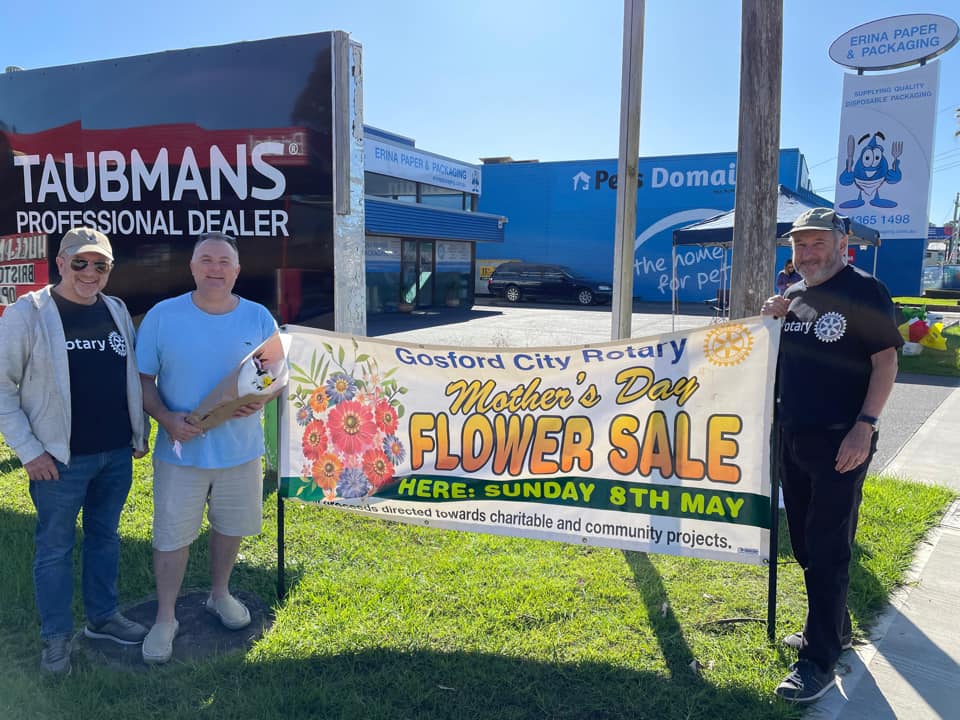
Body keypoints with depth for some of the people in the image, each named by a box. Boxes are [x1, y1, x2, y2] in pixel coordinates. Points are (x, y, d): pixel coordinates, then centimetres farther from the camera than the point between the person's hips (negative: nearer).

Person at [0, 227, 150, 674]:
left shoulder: (118, 311, 6)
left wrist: (140, 432, 13)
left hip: (117, 453, 5)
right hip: (60, 458, -4)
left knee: (105, 537, 17)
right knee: (55, 547, 8)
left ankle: (102, 616, 34)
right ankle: (56, 636, 25)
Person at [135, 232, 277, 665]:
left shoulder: (259, 318, -3)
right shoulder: (163, 316, -7)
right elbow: (143, 380, -3)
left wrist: (260, 400, -17)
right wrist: (167, 419, -20)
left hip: (240, 448, 2)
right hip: (180, 451, -2)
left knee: (230, 527, 18)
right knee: (172, 536, 8)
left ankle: (220, 594, 43)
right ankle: (165, 619, 27)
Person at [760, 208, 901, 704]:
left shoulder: (864, 291, -8)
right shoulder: (793, 295, 11)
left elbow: (885, 360, -12)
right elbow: (773, 360, 19)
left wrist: (864, 425, -21)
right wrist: (770, 320, -1)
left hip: (839, 443, -7)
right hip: (792, 438, 7)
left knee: (827, 550, -3)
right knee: (804, 544, 16)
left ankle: (819, 661, 6)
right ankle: (834, 627, 35)